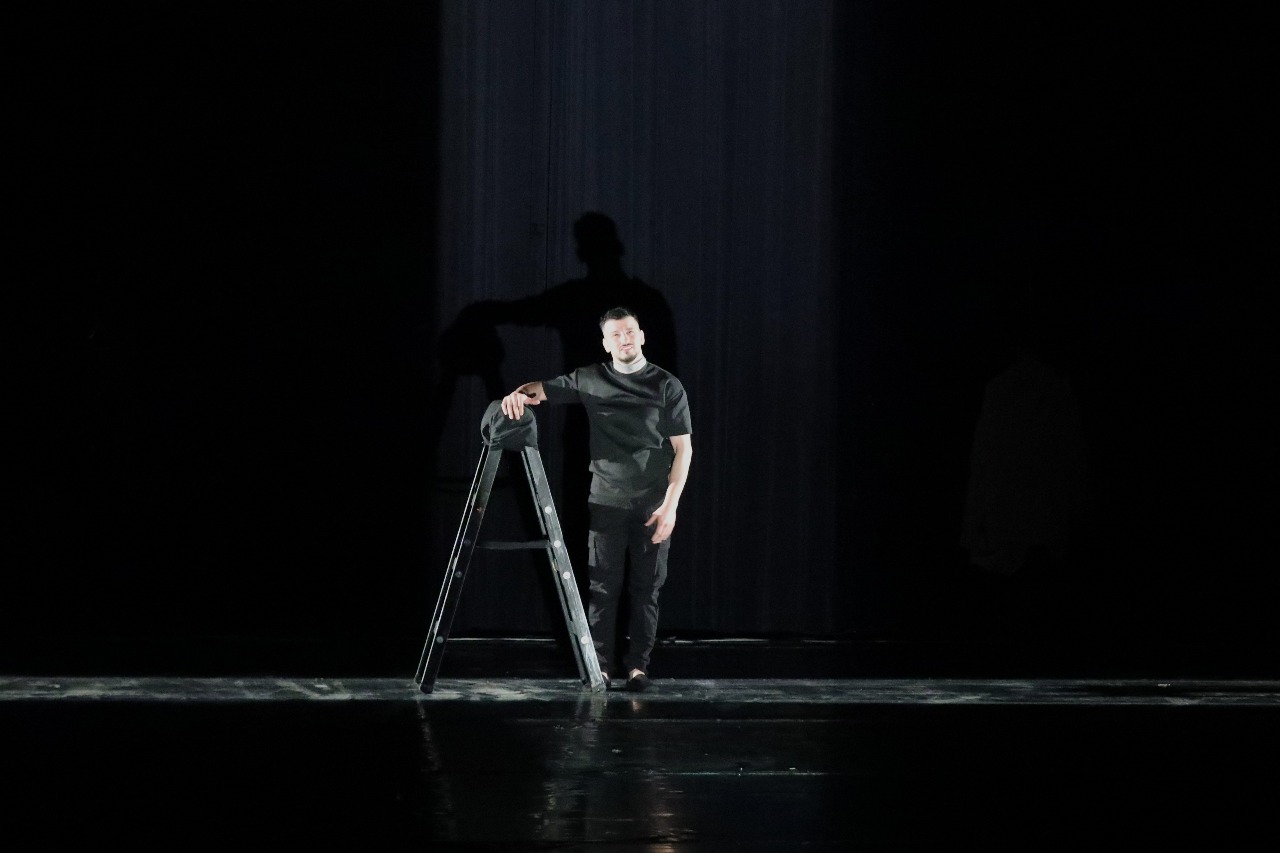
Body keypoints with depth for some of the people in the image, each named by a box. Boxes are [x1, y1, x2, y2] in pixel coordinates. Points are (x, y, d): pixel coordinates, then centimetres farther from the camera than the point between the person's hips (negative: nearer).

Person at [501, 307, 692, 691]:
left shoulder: (667, 386, 1)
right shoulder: (591, 380, 6)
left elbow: (683, 448, -1)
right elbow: (543, 388, 9)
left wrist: (670, 504, -9)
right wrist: (520, 394, -17)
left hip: (654, 505, -1)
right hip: (607, 501, 1)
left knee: (646, 588, 1)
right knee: (603, 586, -2)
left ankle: (638, 664, 6)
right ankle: (598, 665, 1)